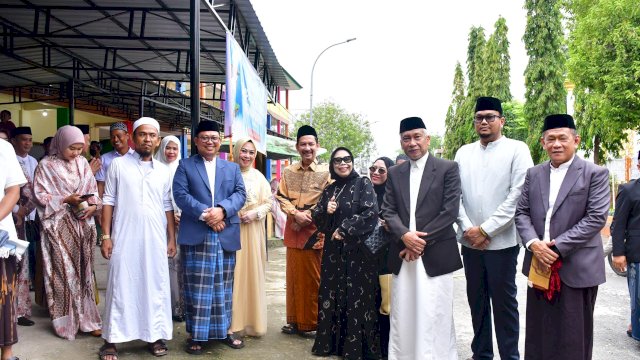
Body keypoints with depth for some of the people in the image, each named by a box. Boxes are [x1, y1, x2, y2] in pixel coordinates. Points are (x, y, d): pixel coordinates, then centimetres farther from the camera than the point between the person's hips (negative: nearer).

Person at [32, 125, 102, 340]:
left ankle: (86, 319, 16)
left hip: (82, 224, 4)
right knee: (64, 272, -1)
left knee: (83, 270, 8)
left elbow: (92, 191, 9)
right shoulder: (46, 165, -4)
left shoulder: (82, 163, 7)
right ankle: (66, 322, 10)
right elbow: (41, 196, -6)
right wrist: (66, 200, -15)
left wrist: (92, 205, -10)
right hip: (59, 226, -4)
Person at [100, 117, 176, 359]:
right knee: (120, 287, 3)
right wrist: (106, 236, -5)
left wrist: (172, 238, 8)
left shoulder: (163, 171, 10)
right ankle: (112, 339, 11)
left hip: (155, 239, 3)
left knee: (155, 287, 6)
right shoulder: (118, 165, 2)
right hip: (124, 238, -2)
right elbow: (108, 201, 1)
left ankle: (155, 335, 16)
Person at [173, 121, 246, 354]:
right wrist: (204, 214, -17)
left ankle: (224, 330, 22)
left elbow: (240, 194, 4)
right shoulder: (185, 166, 8)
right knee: (197, 286, 1)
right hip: (196, 235, -3)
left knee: (223, 285, 11)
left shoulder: (233, 168, 17)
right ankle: (196, 334, 10)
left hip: (226, 235, 3)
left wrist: (222, 210, -14)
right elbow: (180, 194, -5)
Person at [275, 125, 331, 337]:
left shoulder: (325, 172, -3)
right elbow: (281, 197, 4)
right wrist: (295, 214, -11)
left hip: (314, 231, -4)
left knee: (313, 279, 3)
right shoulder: (288, 172, 9)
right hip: (293, 230, 4)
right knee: (294, 277, 10)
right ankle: (295, 320, 22)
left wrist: (306, 216, -12)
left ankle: (313, 322, 15)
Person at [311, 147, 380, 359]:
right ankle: (332, 343, 19)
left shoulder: (363, 184, -2)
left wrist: (344, 229, -12)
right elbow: (317, 219, 12)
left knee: (358, 297, -1)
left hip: (359, 250, -5)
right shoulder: (329, 190, 12)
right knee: (332, 296, 7)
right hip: (334, 251, 5)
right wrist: (326, 211, -10)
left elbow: (371, 213, -14)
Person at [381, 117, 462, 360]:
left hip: (435, 255, -4)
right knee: (403, 318, 9)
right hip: (403, 255, 4)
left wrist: (421, 241, -12)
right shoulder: (395, 173, 13)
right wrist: (405, 235, -13)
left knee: (434, 319, 0)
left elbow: (450, 211, -8)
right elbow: (388, 211, 6)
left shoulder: (448, 169, 0)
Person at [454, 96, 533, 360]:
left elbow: (518, 195, -11)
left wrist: (486, 230, -12)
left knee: (503, 302, 4)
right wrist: (468, 228, -7)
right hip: (470, 240, 4)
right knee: (476, 300, 12)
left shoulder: (517, 150, -3)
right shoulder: (463, 153, 10)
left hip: (502, 241, -4)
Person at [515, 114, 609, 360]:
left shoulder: (595, 173, -4)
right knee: (539, 330, 14)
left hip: (577, 268, -4)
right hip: (540, 265, 4)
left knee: (573, 335, 7)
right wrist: (534, 244, -12)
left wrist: (558, 247, -17)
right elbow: (521, 213, 6)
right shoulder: (533, 174, 10)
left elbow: (596, 218, -12)